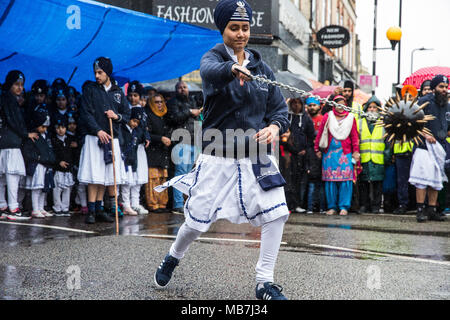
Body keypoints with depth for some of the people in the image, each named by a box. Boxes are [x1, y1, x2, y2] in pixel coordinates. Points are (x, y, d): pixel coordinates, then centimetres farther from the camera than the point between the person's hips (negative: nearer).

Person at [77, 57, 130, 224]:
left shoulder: (118, 92, 13)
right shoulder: (90, 89, 4)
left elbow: (127, 115, 15)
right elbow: (85, 113, -5)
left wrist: (116, 116, -7)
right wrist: (98, 130, -17)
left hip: (112, 138, 3)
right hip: (94, 137, -3)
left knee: (107, 176, 4)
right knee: (94, 176, -8)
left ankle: (99, 209, 13)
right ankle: (91, 211, -4)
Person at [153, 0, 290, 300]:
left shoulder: (263, 68, 8)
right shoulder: (212, 58, -5)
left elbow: (280, 109, 8)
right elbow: (211, 71, -31)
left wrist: (274, 126, -15)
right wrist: (234, 69, -53)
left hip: (257, 157, 4)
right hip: (218, 158, -3)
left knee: (276, 214, -9)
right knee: (196, 222, 2)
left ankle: (265, 283, 7)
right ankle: (174, 257, 35)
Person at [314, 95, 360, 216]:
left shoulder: (350, 117, 8)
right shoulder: (328, 117, 7)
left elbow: (354, 136, 8)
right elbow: (320, 133, 8)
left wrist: (355, 151, 2)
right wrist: (317, 149, 5)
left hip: (345, 153, 0)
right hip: (330, 152, 1)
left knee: (345, 179, -8)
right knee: (330, 179, 0)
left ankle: (344, 207, -2)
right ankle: (332, 206, 9)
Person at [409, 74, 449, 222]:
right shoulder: (424, 102, -5)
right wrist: (425, 134, -16)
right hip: (424, 145, -6)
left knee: (436, 180, 9)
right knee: (423, 179, -9)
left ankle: (432, 210, 15)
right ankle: (420, 209, -4)